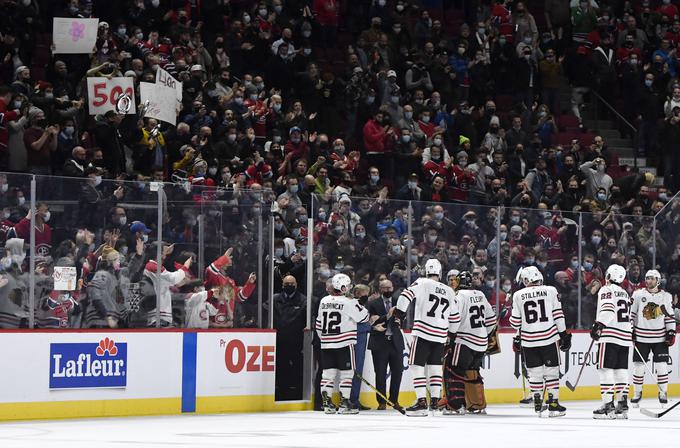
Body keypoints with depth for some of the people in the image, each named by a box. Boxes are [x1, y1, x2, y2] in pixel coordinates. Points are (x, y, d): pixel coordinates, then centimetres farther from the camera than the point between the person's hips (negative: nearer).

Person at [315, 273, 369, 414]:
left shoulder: (324, 301, 9)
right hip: (344, 344, -6)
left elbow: (319, 324, 16)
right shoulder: (348, 302, -11)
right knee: (346, 373, 1)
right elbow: (364, 317, -6)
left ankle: (326, 402, 4)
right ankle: (344, 403, -1)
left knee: (328, 373, 7)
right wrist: (359, 306, 12)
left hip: (326, 344, 6)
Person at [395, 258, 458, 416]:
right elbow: (455, 317, 16)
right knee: (435, 367, 15)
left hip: (423, 333, -5)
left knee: (417, 366, -2)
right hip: (440, 336, 5)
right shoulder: (449, 292, 12)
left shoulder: (422, 283, -2)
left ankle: (421, 401, -10)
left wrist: (399, 313, -9)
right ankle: (435, 400, 13)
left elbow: (407, 295, -16)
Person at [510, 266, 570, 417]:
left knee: (534, 372, 11)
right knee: (551, 370, 5)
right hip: (549, 338, -1)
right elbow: (558, 315, -2)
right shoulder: (550, 291, -2)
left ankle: (538, 402, 13)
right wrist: (564, 335, 5)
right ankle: (553, 404, 3)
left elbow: (515, 322, 3)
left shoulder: (518, 295, 0)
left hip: (528, 340, 1)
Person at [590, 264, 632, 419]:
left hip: (610, 336, -8)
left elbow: (607, 310, -20)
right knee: (621, 370, 9)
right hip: (625, 336, 8)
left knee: (606, 369, -8)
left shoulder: (606, 290, -3)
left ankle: (607, 405, -15)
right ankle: (623, 406, 7)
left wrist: (598, 325, -27)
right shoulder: (624, 293, 22)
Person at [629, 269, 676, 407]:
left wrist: (671, 332, 0)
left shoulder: (666, 297, 4)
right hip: (641, 337, 0)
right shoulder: (638, 295, 1)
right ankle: (637, 393, 12)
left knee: (661, 365, -3)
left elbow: (670, 317, 7)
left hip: (660, 338, 0)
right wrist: (630, 330, 0)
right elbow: (632, 313, 5)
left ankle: (663, 393, 9)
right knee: (639, 365, 1)